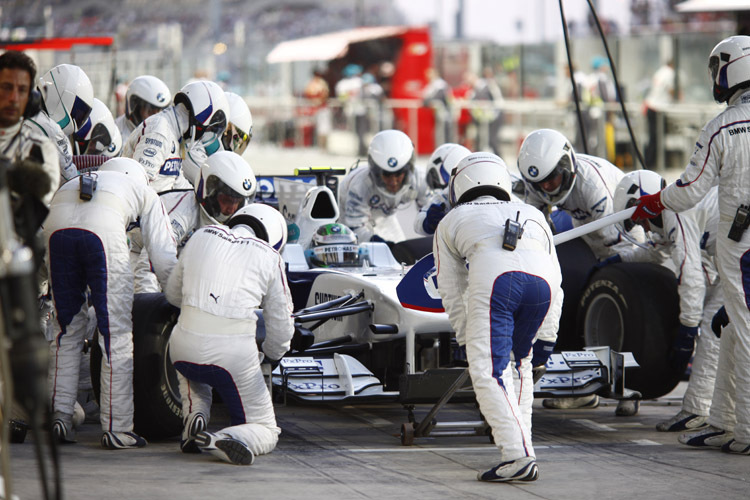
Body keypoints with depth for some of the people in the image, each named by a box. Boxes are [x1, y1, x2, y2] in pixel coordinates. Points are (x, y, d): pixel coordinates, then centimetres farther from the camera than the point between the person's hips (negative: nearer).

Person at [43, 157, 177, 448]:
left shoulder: (72, 184, 43)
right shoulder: (146, 194, 34)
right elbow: (163, 258, 27)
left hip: (56, 224, 4)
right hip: (103, 228, -4)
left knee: (67, 328, 19)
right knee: (117, 333, 5)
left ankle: (59, 415, 14)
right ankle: (117, 429, 5)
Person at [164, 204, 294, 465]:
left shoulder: (201, 237, 12)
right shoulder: (269, 257, 6)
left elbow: (173, 294, 25)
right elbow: (281, 327, 13)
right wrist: (272, 356, 34)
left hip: (184, 346, 3)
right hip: (235, 354, -3)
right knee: (265, 432, 16)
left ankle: (195, 412, 12)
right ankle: (222, 442, -18)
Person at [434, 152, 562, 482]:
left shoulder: (450, 223, 34)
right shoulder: (533, 216, 40)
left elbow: (452, 292, 35)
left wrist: (466, 339, 43)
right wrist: (545, 337, 36)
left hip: (493, 280, -4)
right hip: (540, 280, 4)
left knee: (488, 372, -4)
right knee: (517, 363, 25)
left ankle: (517, 456, -19)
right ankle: (521, 443, 20)